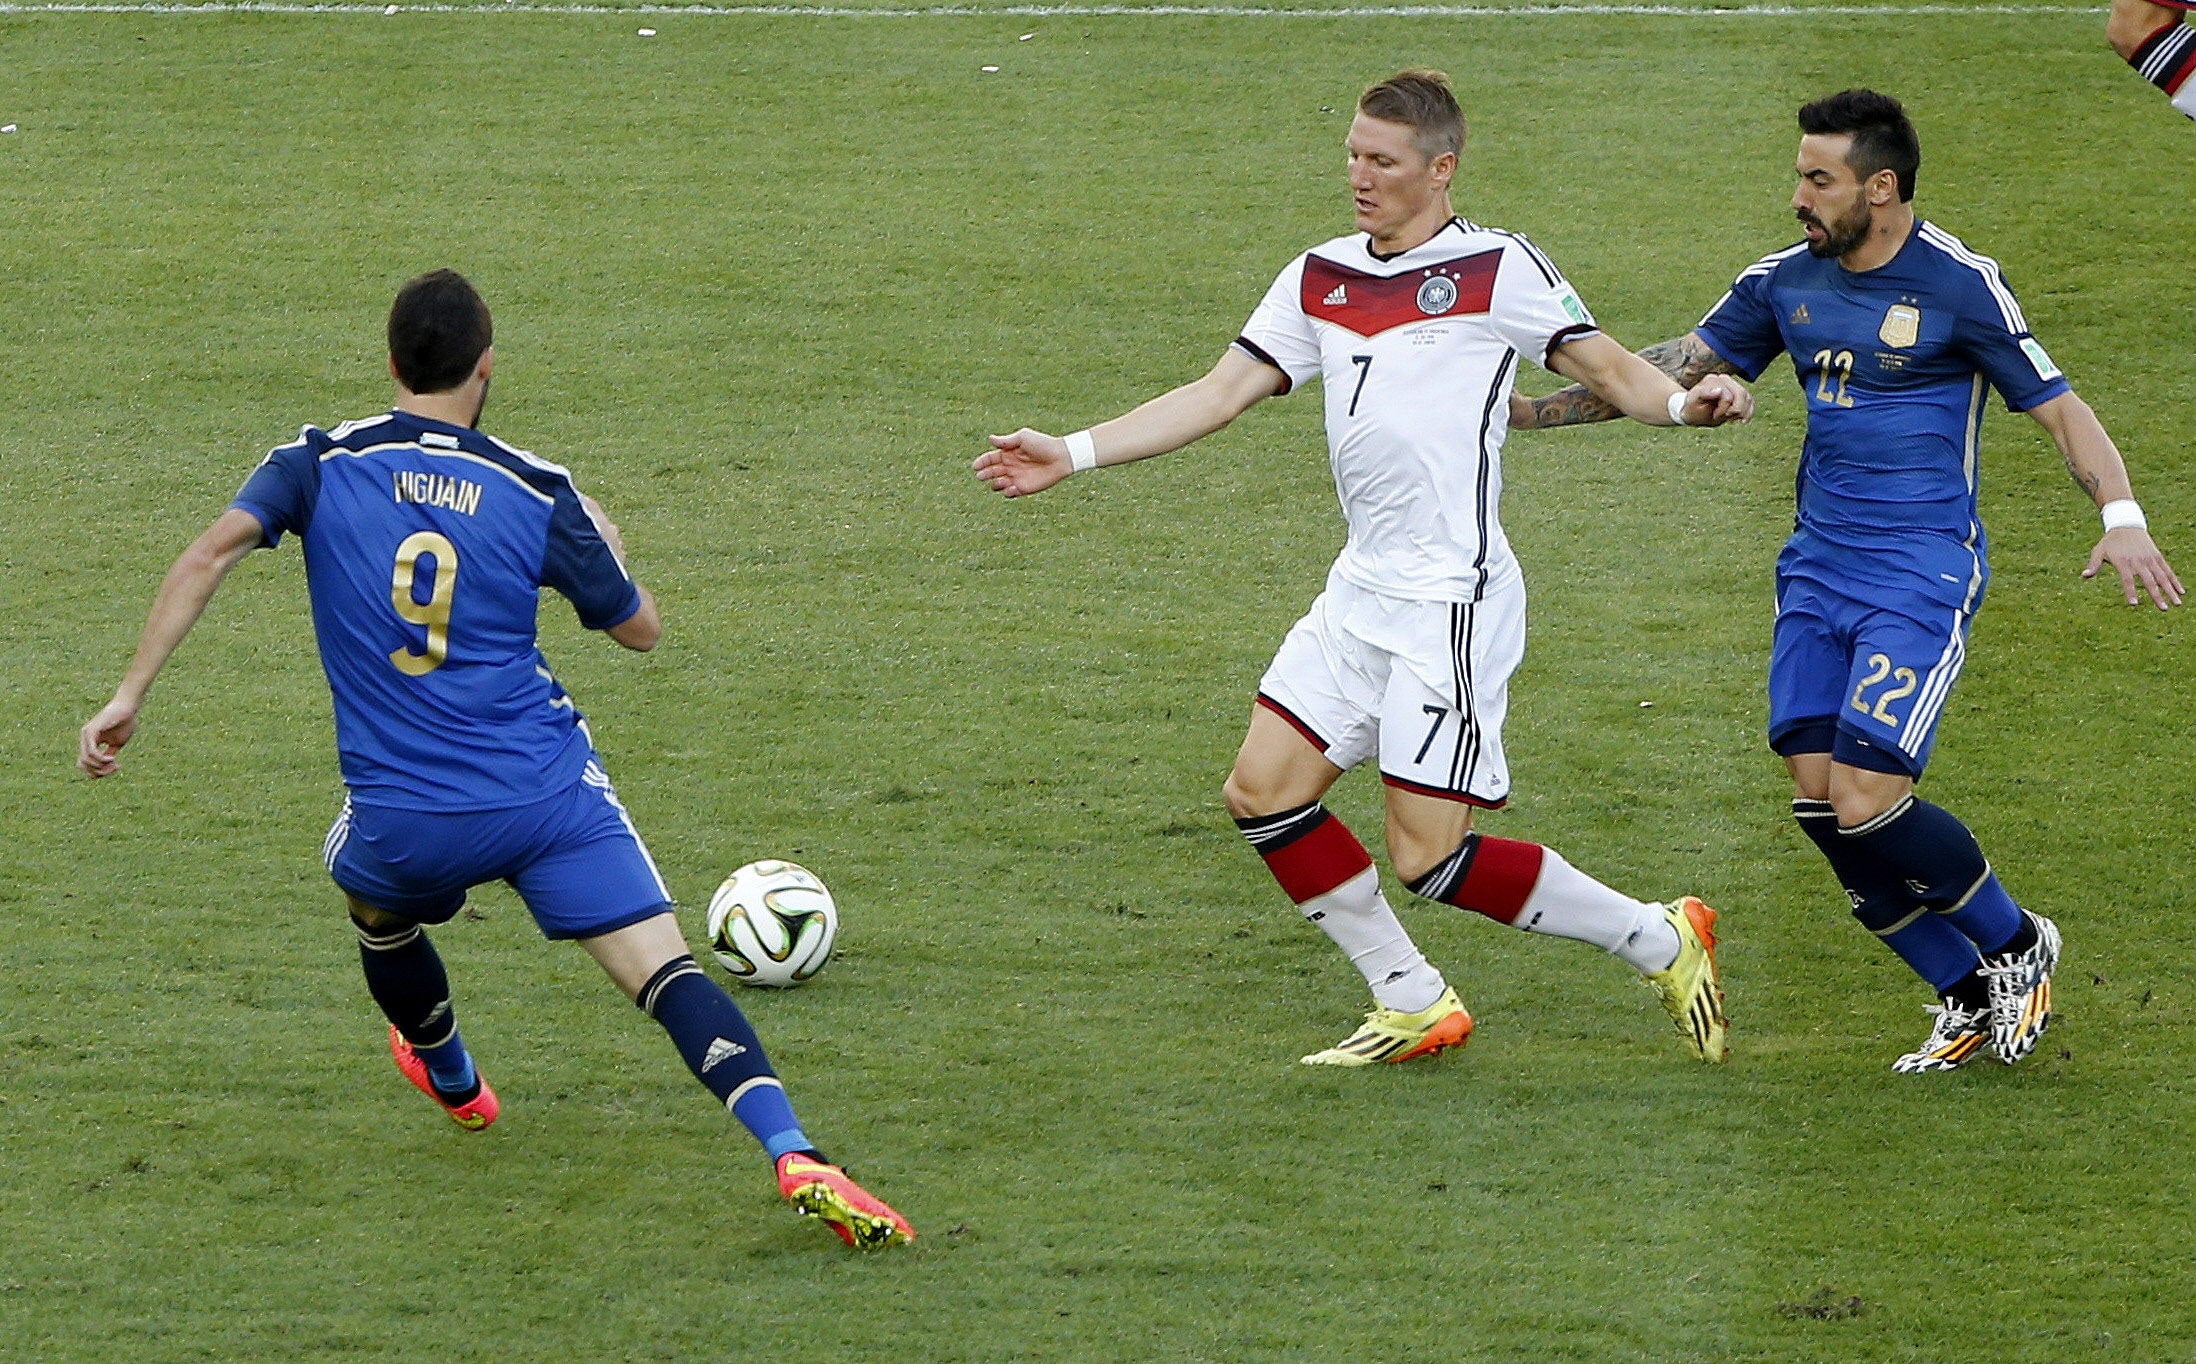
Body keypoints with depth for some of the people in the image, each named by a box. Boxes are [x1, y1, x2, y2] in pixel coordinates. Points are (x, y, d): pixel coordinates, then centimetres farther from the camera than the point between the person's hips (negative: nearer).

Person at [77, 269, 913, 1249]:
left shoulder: (320, 464, 2)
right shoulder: (539, 495, 2)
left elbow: (213, 551, -13)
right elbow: (640, 628, 13)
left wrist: (129, 696, -11)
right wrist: (606, 546, 34)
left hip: (404, 824, 1)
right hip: (548, 794, -1)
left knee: (375, 903, 36)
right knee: (671, 976, -7)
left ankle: (454, 1082, 58)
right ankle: (794, 1158, -26)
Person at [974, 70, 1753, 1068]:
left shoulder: (1498, 268, -5)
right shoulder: (1320, 278, 12)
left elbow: (1607, 368, -7)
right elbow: (1221, 393, 14)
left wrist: (1682, 404, -29)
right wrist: (1072, 454, 9)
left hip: (1452, 599, -8)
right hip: (1361, 592, 8)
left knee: (1430, 857, -11)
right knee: (1264, 793, 4)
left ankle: (1661, 943, 7)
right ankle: (1414, 1006, 15)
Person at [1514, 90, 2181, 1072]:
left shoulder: (1960, 284, -9)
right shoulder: (1787, 281, 8)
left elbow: (2059, 409, -7)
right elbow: (1670, 372, 15)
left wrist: (2121, 517, -22)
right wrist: (1522, 408, 9)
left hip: (1922, 575, -6)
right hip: (1817, 570, 6)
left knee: (1866, 802, -16)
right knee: (1818, 800, -4)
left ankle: (2018, 946, 10)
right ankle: (1970, 1001, 11)